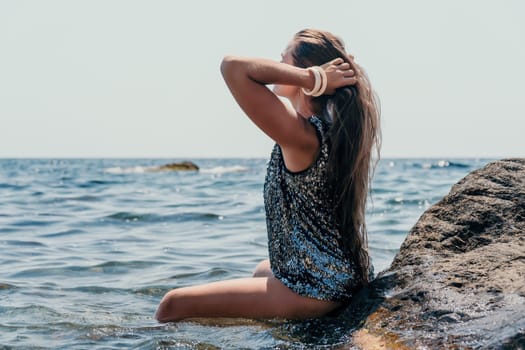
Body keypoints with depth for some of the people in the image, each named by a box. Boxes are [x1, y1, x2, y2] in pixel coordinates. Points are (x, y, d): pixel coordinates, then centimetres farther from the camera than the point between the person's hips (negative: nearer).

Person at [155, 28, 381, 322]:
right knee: (263, 270, 43)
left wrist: (313, 77, -26)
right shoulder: (340, 130, 1)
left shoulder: (300, 135, -25)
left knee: (173, 306, -5)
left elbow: (233, 67, -31)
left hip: (312, 290, -10)